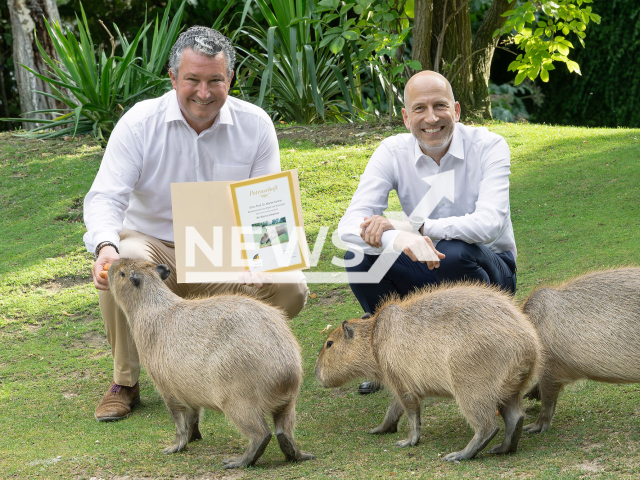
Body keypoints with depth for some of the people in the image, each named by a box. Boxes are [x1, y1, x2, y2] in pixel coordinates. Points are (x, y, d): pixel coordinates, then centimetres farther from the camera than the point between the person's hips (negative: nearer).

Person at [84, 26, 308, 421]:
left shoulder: (255, 125, -5)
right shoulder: (140, 122, -10)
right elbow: (106, 196, -16)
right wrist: (106, 245, -39)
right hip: (154, 247, -2)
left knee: (290, 288, -23)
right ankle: (124, 383, -14)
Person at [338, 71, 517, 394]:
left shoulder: (489, 147, -16)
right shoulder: (393, 152, -9)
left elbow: (489, 223, -31)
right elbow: (350, 225, -21)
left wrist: (409, 226, -40)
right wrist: (400, 239, -44)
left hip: (486, 273, -2)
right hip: (425, 273, 2)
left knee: (454, 254, -35)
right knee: (358, 258, -23)